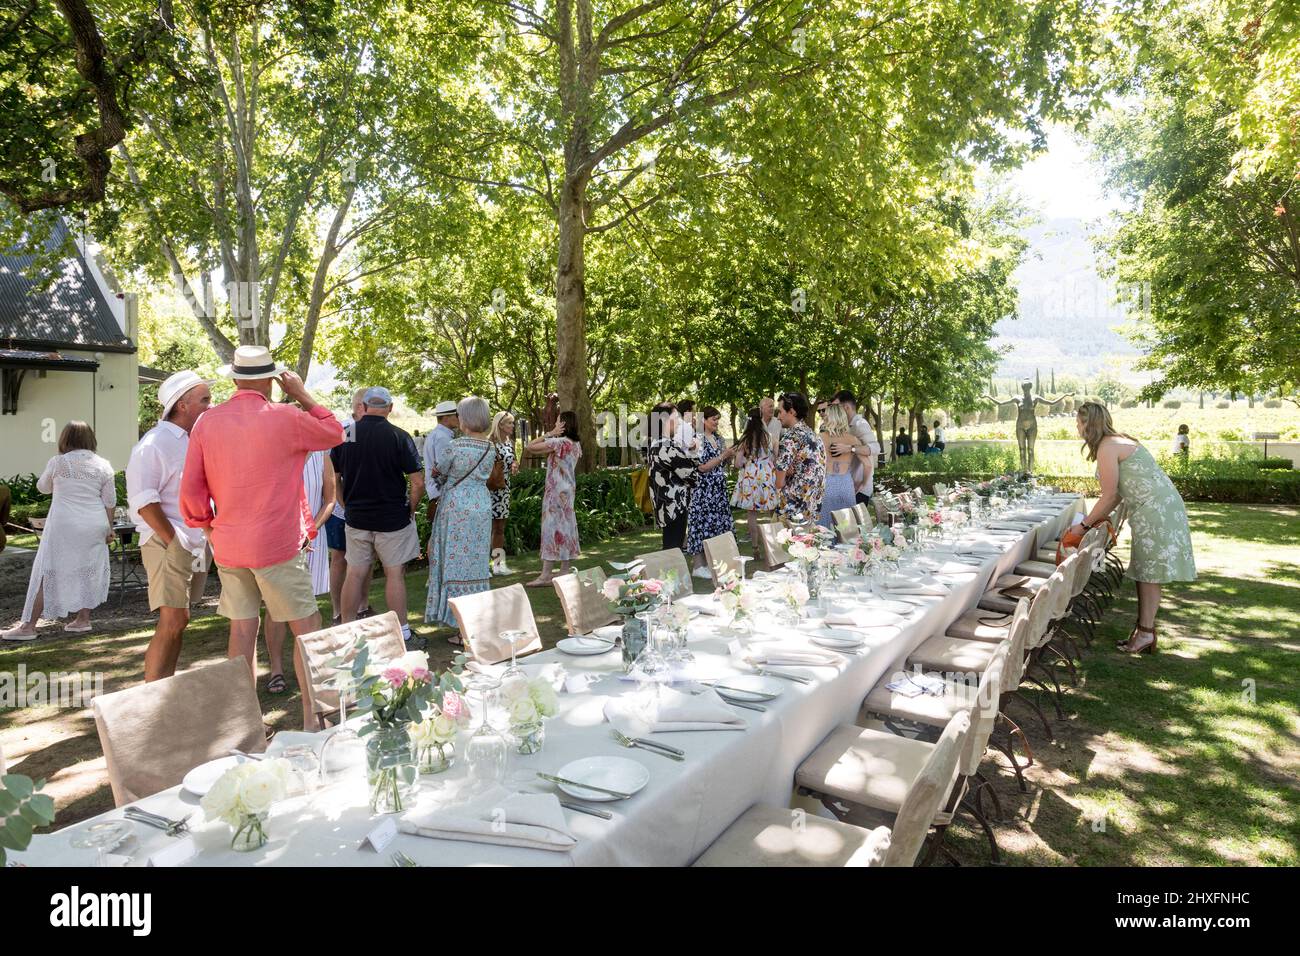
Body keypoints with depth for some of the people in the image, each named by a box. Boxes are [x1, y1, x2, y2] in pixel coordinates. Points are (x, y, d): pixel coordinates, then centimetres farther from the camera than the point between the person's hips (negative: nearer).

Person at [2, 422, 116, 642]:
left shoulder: (57, 462, -4)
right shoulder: (103, 466, 2)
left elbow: (42, 487, 13)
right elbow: (110, 502, 3)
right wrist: (109, 528, 10)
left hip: (64, 526, -3)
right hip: (94, 527, 3)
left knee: (48, 573, 2)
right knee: (88, 571, 12)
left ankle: (29, 626, 4)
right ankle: (83, 620, 16)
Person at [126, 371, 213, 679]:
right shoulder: (155, 443, -10)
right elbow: (143, 500, -16)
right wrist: (173, 542, -16)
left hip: (197, 545, 8)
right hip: (168, 544, -8)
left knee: (177, 621, 12)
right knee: (172, 622, -13)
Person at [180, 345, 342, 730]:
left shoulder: (206, 422, 2)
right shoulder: (285, 418, -11)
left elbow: (191, 488, 4)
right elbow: (335, 433, 7)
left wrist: (208, 528, 16)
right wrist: (302, 394, 9)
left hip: (228, 545, 5)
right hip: (277, 545, -5)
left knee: (242, 629, 12)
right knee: (307, 627, 4)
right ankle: (313, 717, 6)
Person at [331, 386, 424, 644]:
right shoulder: (399, 437, -12)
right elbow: (418, 482, -14)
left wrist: (349, 506, 17)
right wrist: (411, 511, 1)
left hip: (356, 518, 3)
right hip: (393, 519, -3)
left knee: (355, 574, 12)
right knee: (394, 574, 5)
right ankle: (401, 632, 12)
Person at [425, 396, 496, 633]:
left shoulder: (455, 446, -13)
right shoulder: (490, 448, 3)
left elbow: (441, 470, 3)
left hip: (457, 506, -5)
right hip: (482, 505, 5)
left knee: (457, 563, 1)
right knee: (477, 564, 13)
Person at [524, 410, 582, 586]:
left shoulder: (558, 442, -16)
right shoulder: (575, 444, 9)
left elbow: (530, 447, -15)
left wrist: (549, 433, -10)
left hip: (556, 491, -8)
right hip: (569, 489, 8)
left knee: (552, 527, -8)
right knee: (566, 526, 10)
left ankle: (546, 575, -8)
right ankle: (564, 571, 15)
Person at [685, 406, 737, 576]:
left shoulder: (718, 438, 13)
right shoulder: (698, 439, -10)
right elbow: (702, 467, -15)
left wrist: (729, 457, 0)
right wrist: (722, 456, -14)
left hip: (719, 489, 8)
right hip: (704, 490, -8)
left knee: (716, 523, 9)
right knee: (702, 522, -4)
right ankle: (698, 566, 2)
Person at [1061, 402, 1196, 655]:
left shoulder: (1107, 447, -15)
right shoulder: (1117, 441, 15)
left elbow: (1109, 495, -14)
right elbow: (1120, 491, 16)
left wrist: (1084, 525, -6)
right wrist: (1097, 519, 17)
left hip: (1155, 509, -10)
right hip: (1155, 508, 10)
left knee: (1148, 573, -6)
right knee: (1144, 572, 11)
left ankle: (1145, 634, -1)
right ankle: (1144, 632, 16)